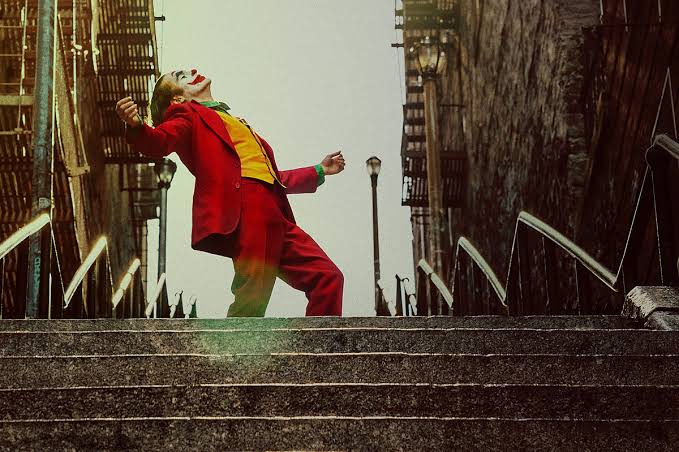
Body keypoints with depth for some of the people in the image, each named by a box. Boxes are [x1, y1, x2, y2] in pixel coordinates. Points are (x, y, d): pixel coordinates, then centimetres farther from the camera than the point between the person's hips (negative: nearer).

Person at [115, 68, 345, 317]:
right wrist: (135, 126, -29)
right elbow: (159, 143, -7)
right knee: (252, 298, -16)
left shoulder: (237, 124, 36)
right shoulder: (189, 114, 15)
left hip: (274, 214, 7)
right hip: (243, 208, -7)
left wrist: (319, 171, 41)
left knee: (328, 277, 1)